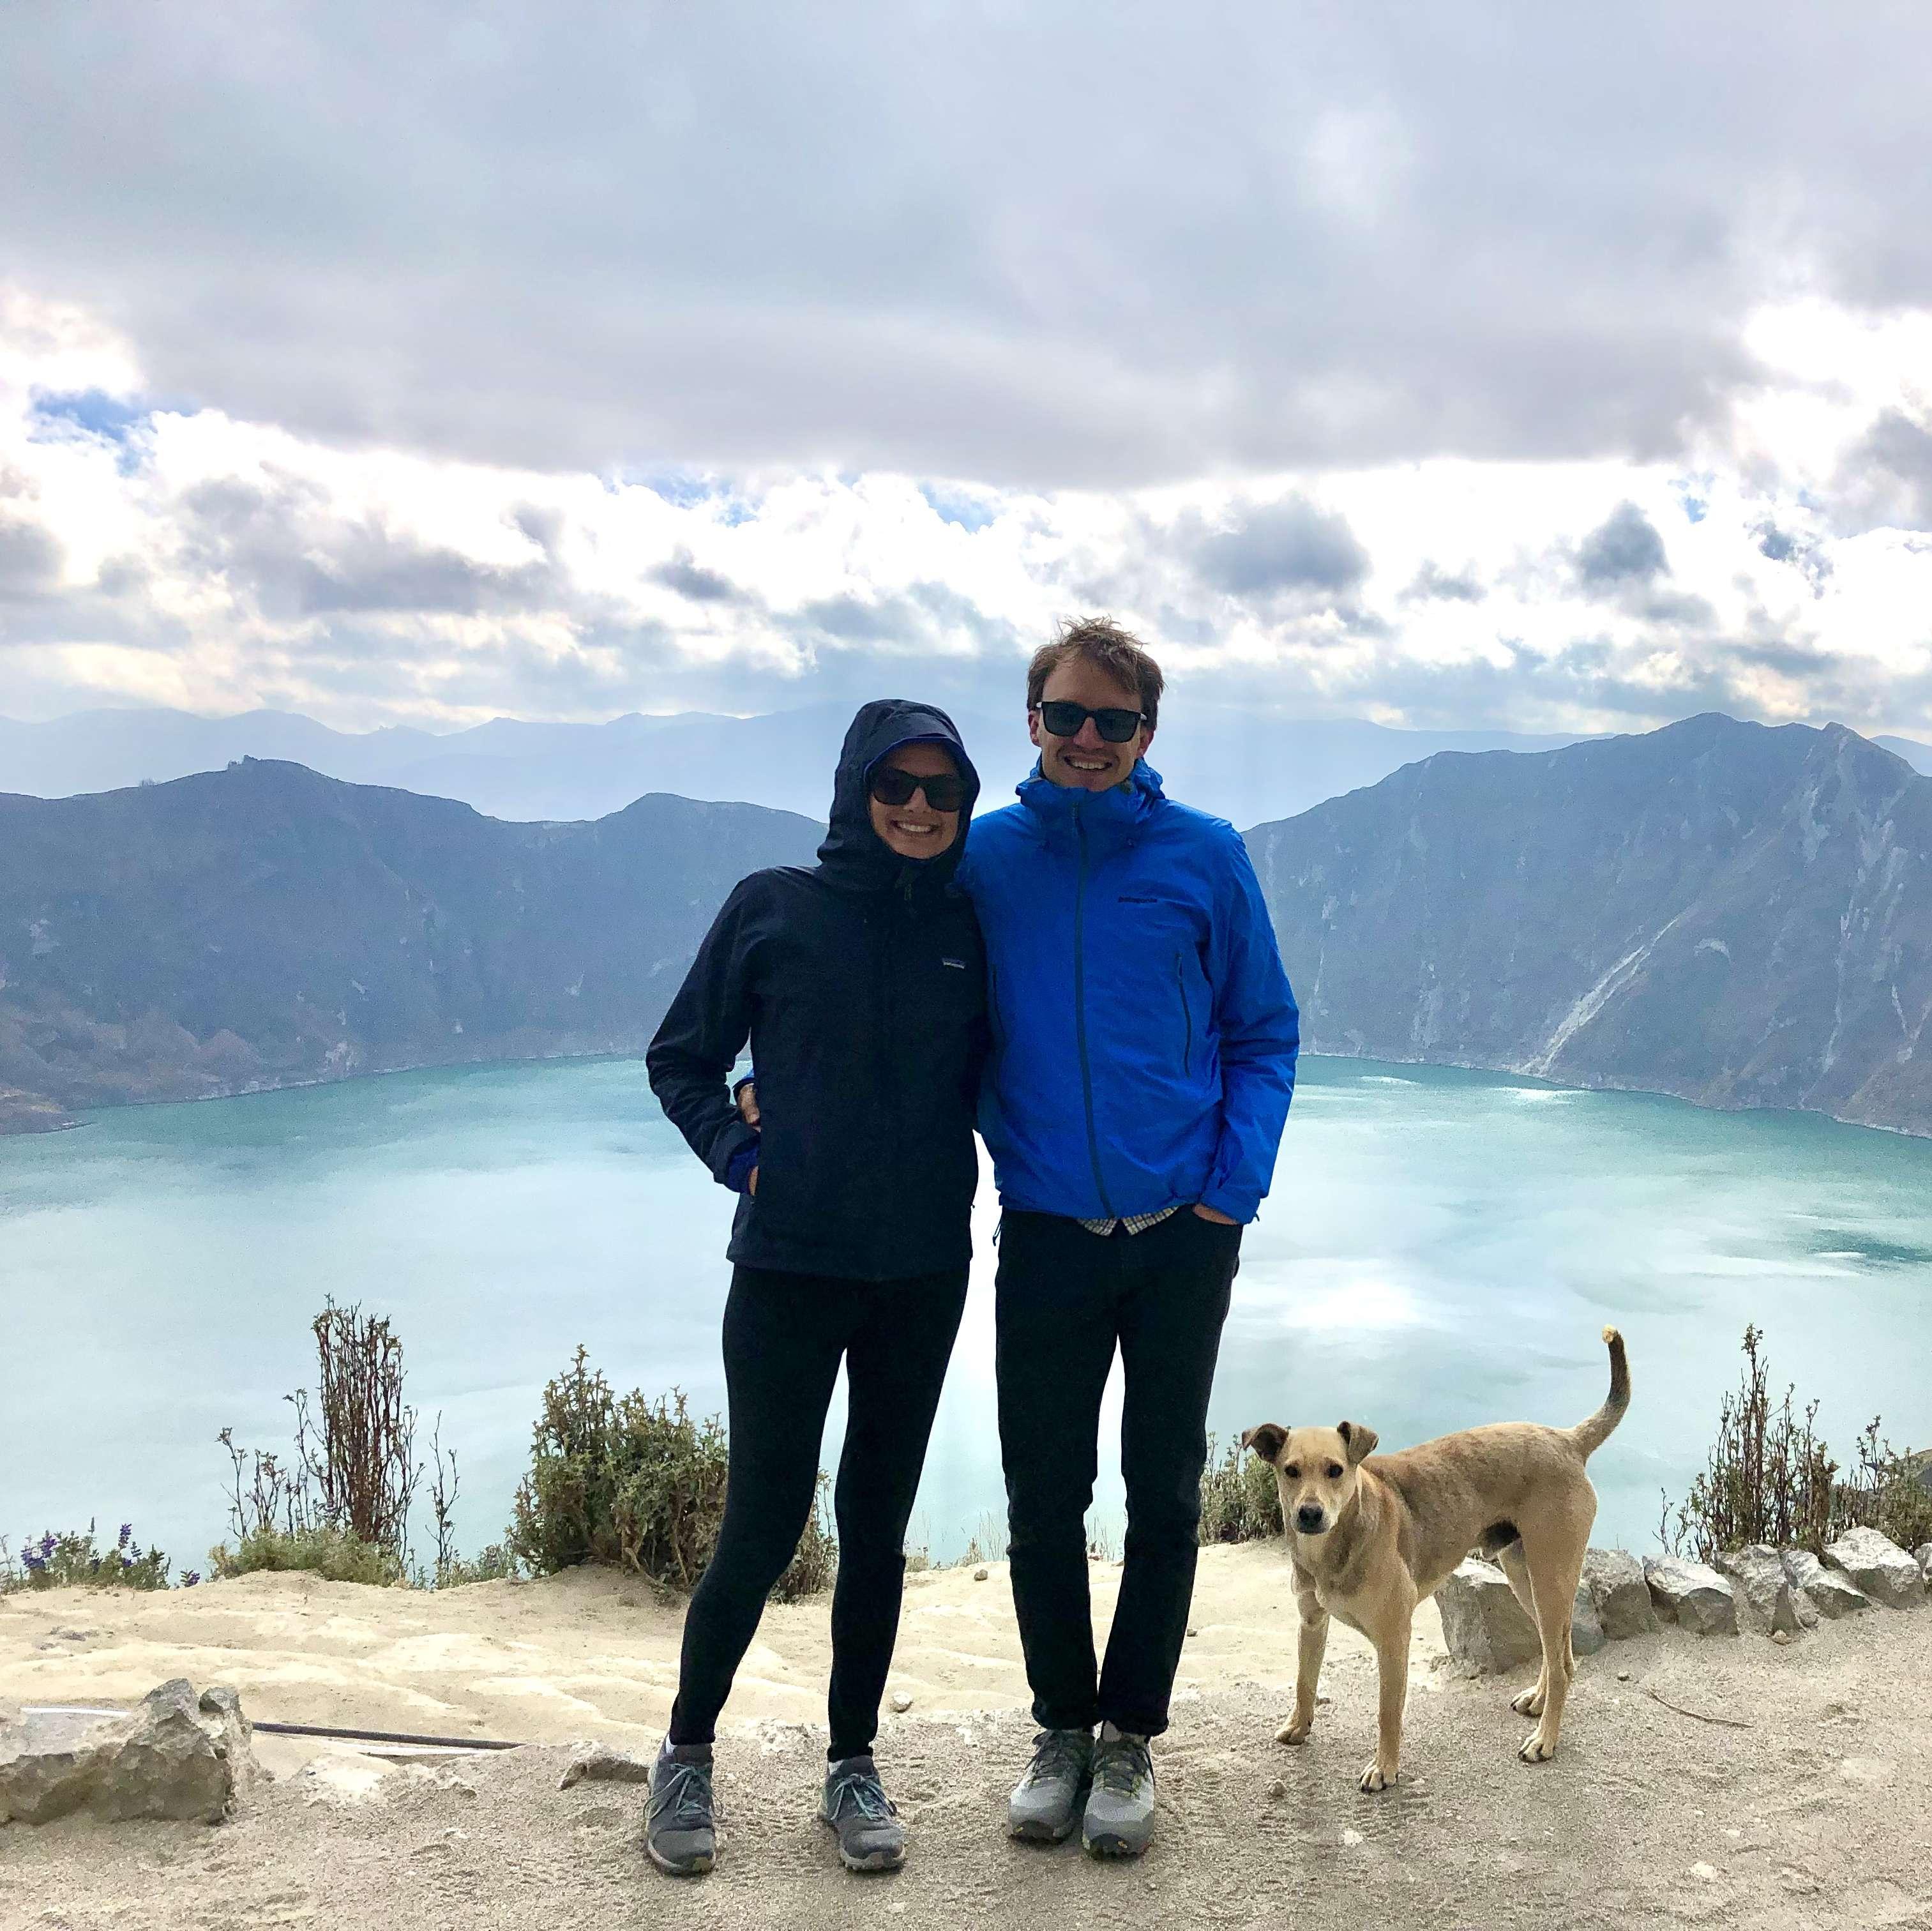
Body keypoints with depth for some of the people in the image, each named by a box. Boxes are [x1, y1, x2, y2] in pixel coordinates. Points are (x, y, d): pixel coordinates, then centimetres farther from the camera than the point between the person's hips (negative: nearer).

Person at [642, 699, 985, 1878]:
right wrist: (740, 1153, -8)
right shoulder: (774, 908, -4)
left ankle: (854, 1766, 25)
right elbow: (681, 1060, 3)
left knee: (878, 1525, 10)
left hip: (924, 1273, 3)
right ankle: (689, 1755, 22)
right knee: (763, 1526, 0)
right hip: (788, 1265, -3)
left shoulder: (966, 927, 5)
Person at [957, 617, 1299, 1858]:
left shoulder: (1206, 857, -2)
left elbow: (1264, 1034, 3)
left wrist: (1234, 1189, -7)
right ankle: (1062, 1727, 27)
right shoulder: (983, 857, 0)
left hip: (1183, 1234, 0)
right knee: (1044, 1497, 8)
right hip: (1045, 1233, 1)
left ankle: (1132, 1732, 26)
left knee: (1166, 1493, 9)